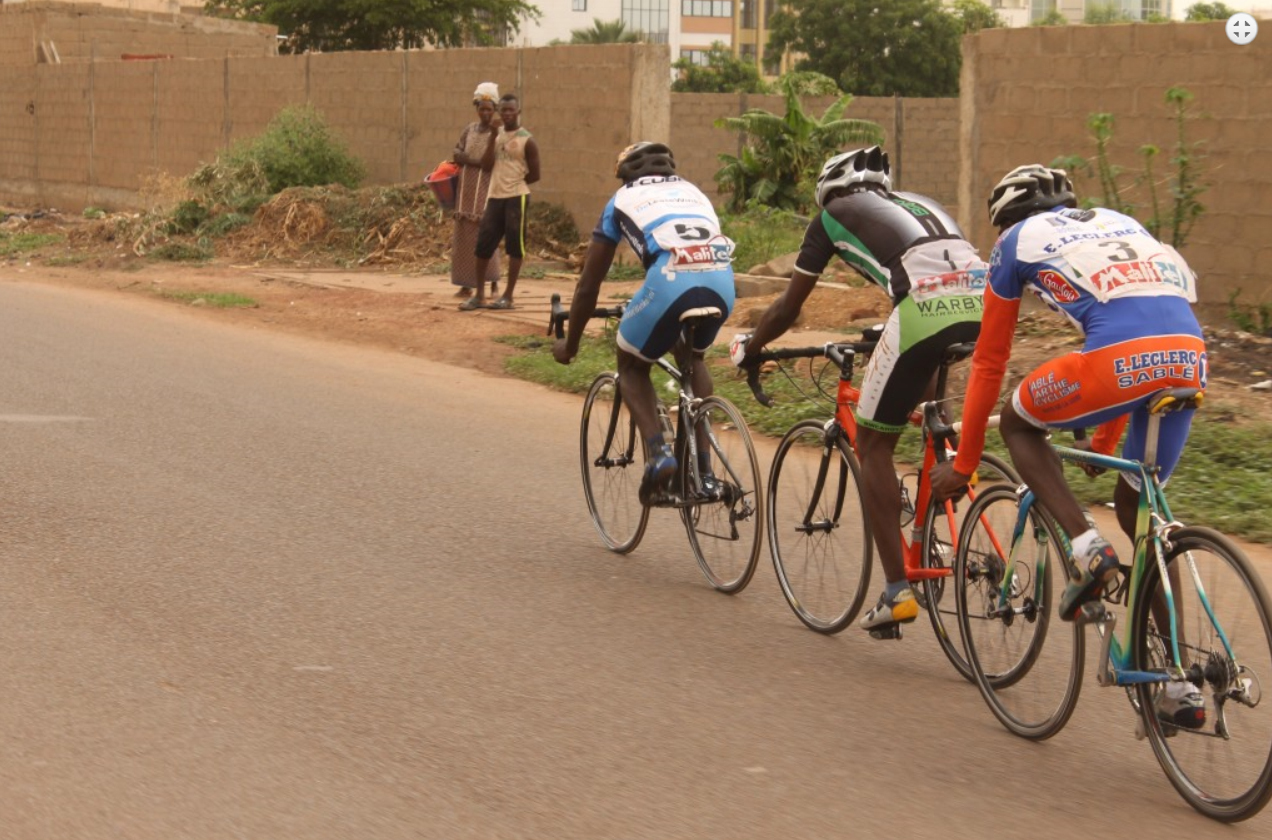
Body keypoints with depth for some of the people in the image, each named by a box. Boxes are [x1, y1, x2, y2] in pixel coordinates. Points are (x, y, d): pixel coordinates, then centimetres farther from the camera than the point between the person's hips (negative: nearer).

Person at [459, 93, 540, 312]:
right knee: (483, 245, 4)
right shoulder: (497, 136, 12)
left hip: (516, 198, -6)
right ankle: (479, 295, 11)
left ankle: (508, 296, 3)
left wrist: (514, 184, 2)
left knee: (514, 246, -2)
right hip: (494, 197, 6)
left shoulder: (527, 141, -5)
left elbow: (534, 174, -4)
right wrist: (493, 138, -8)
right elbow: (486, 165, 0)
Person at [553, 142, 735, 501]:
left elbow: (588, 284, 29)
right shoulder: (692, 191, 36)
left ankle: (658, 452, -2)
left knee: (632, 366, 22)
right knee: (692, 358, 33)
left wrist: (569, 343, 42)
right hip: (722, 279, 4)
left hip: (670, 279, -4)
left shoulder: (624, 198, 26)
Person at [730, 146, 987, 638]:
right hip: (986, 306, 5)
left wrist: (747, 349, 45)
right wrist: (885, 342, 63)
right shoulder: (920, 204, 37)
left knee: (874, 445, 10)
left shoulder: (835, 214, 23)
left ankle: (897, 592, 4)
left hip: (926, 311, -5)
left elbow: (787, 309, 27)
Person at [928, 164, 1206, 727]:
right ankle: (1181, 685, 20)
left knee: (1019, 424, 24)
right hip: (1190, 356, 5)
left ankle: (1087, 548, 3)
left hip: (1118, 362, -5)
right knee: (1136, 507, 23)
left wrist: (963, 464, 35)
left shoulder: (1018, 241, 22)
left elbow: (988, 362, 26)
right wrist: (1105, 441, 55)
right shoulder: (1116, 223, 36)